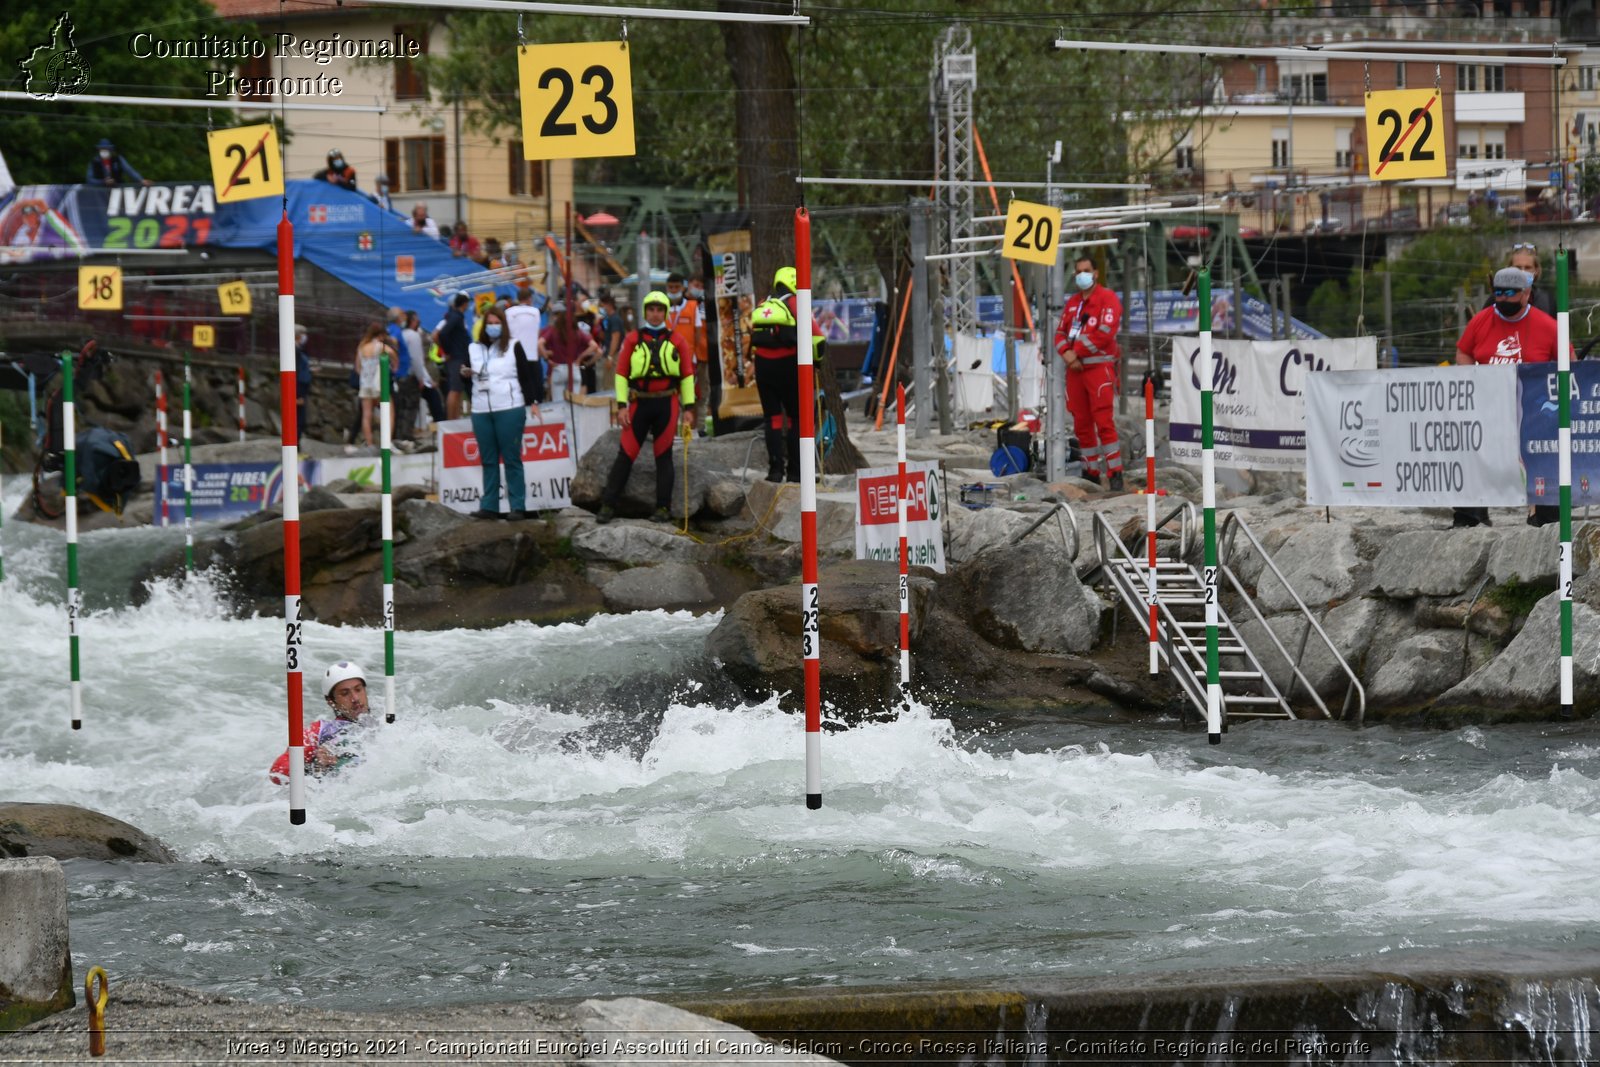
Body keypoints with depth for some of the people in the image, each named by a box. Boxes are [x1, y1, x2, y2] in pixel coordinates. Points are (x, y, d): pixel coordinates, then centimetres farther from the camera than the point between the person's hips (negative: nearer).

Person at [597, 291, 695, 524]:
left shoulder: (676, 341, 6)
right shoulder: (632, 340, 6)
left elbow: (688, 375, 7)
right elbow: (621, 373, 5)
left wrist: (688, 408, 2)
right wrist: (621, 405, -3)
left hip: (667, 404, 0)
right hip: (639, 403, 0)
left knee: (664, 456, 3)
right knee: (626, 454, -3)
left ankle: (663, 507, 8)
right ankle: (608, 505, -1)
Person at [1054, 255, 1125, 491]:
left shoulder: (1107, 299, -4)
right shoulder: (1072, 302, 19)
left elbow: (1105, 332, -15)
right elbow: (1061, 333, 17)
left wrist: (1077, 353, -12)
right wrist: (1067, 353, -5)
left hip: (1099, 366, -7)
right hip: (1075, 369, 7)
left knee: (1104, 421, -13)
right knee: (1081, 424, 9)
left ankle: (1115, 472, -13)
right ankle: (1090, 472, 17)